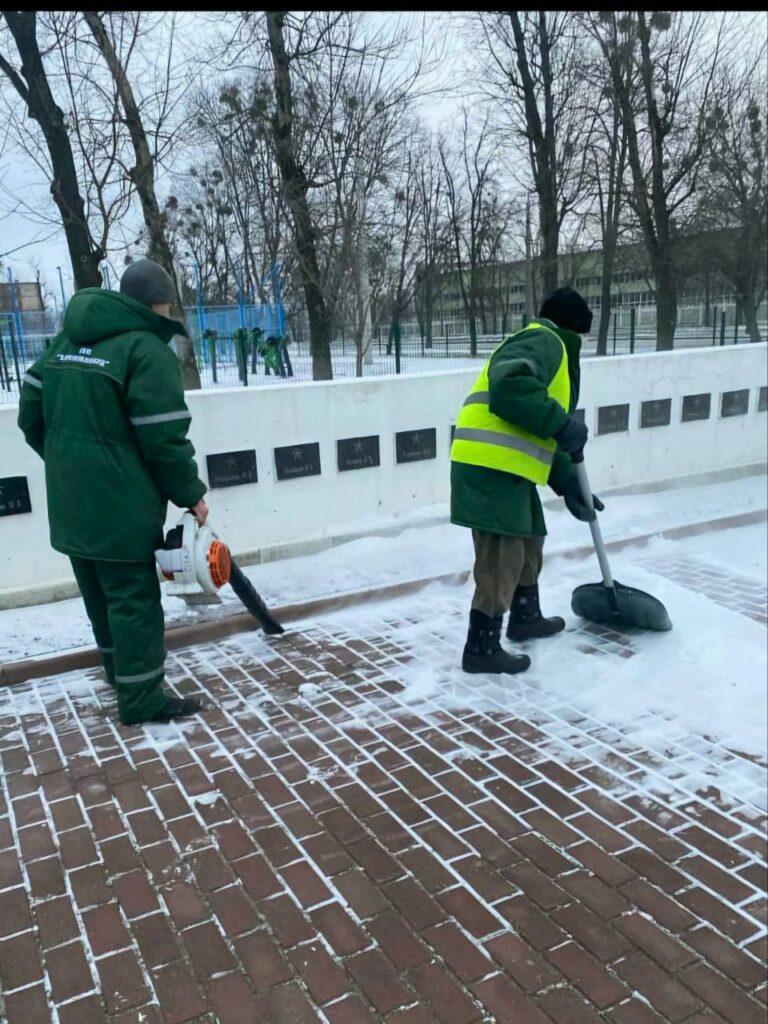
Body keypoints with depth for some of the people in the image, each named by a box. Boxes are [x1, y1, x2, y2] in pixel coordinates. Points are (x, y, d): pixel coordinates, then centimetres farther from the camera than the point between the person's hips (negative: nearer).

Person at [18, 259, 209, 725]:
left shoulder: (68, 341, 11)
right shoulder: (148, 350, -15)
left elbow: (32, 415, 14)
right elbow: (164, 440, -18)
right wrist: (191, 494, -6)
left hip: (70, 503, 9)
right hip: (119, 506, -8)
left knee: (101, 597, 20)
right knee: (133, 600, 2)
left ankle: (125, 673, 38)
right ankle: (142, 699, 11)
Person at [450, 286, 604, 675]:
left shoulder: (551, 352, 29)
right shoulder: (543, 341, -3)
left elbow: (539, 436, 26)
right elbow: (510, 386, -25)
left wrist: (568, 485, 20)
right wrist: (562, 424, -23)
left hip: (506, 468, 11)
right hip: (491, 467, -11)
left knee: (528, 541, 24)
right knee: (501, 555, -6)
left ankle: (525, 616, 41)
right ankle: (482, 647, 2)